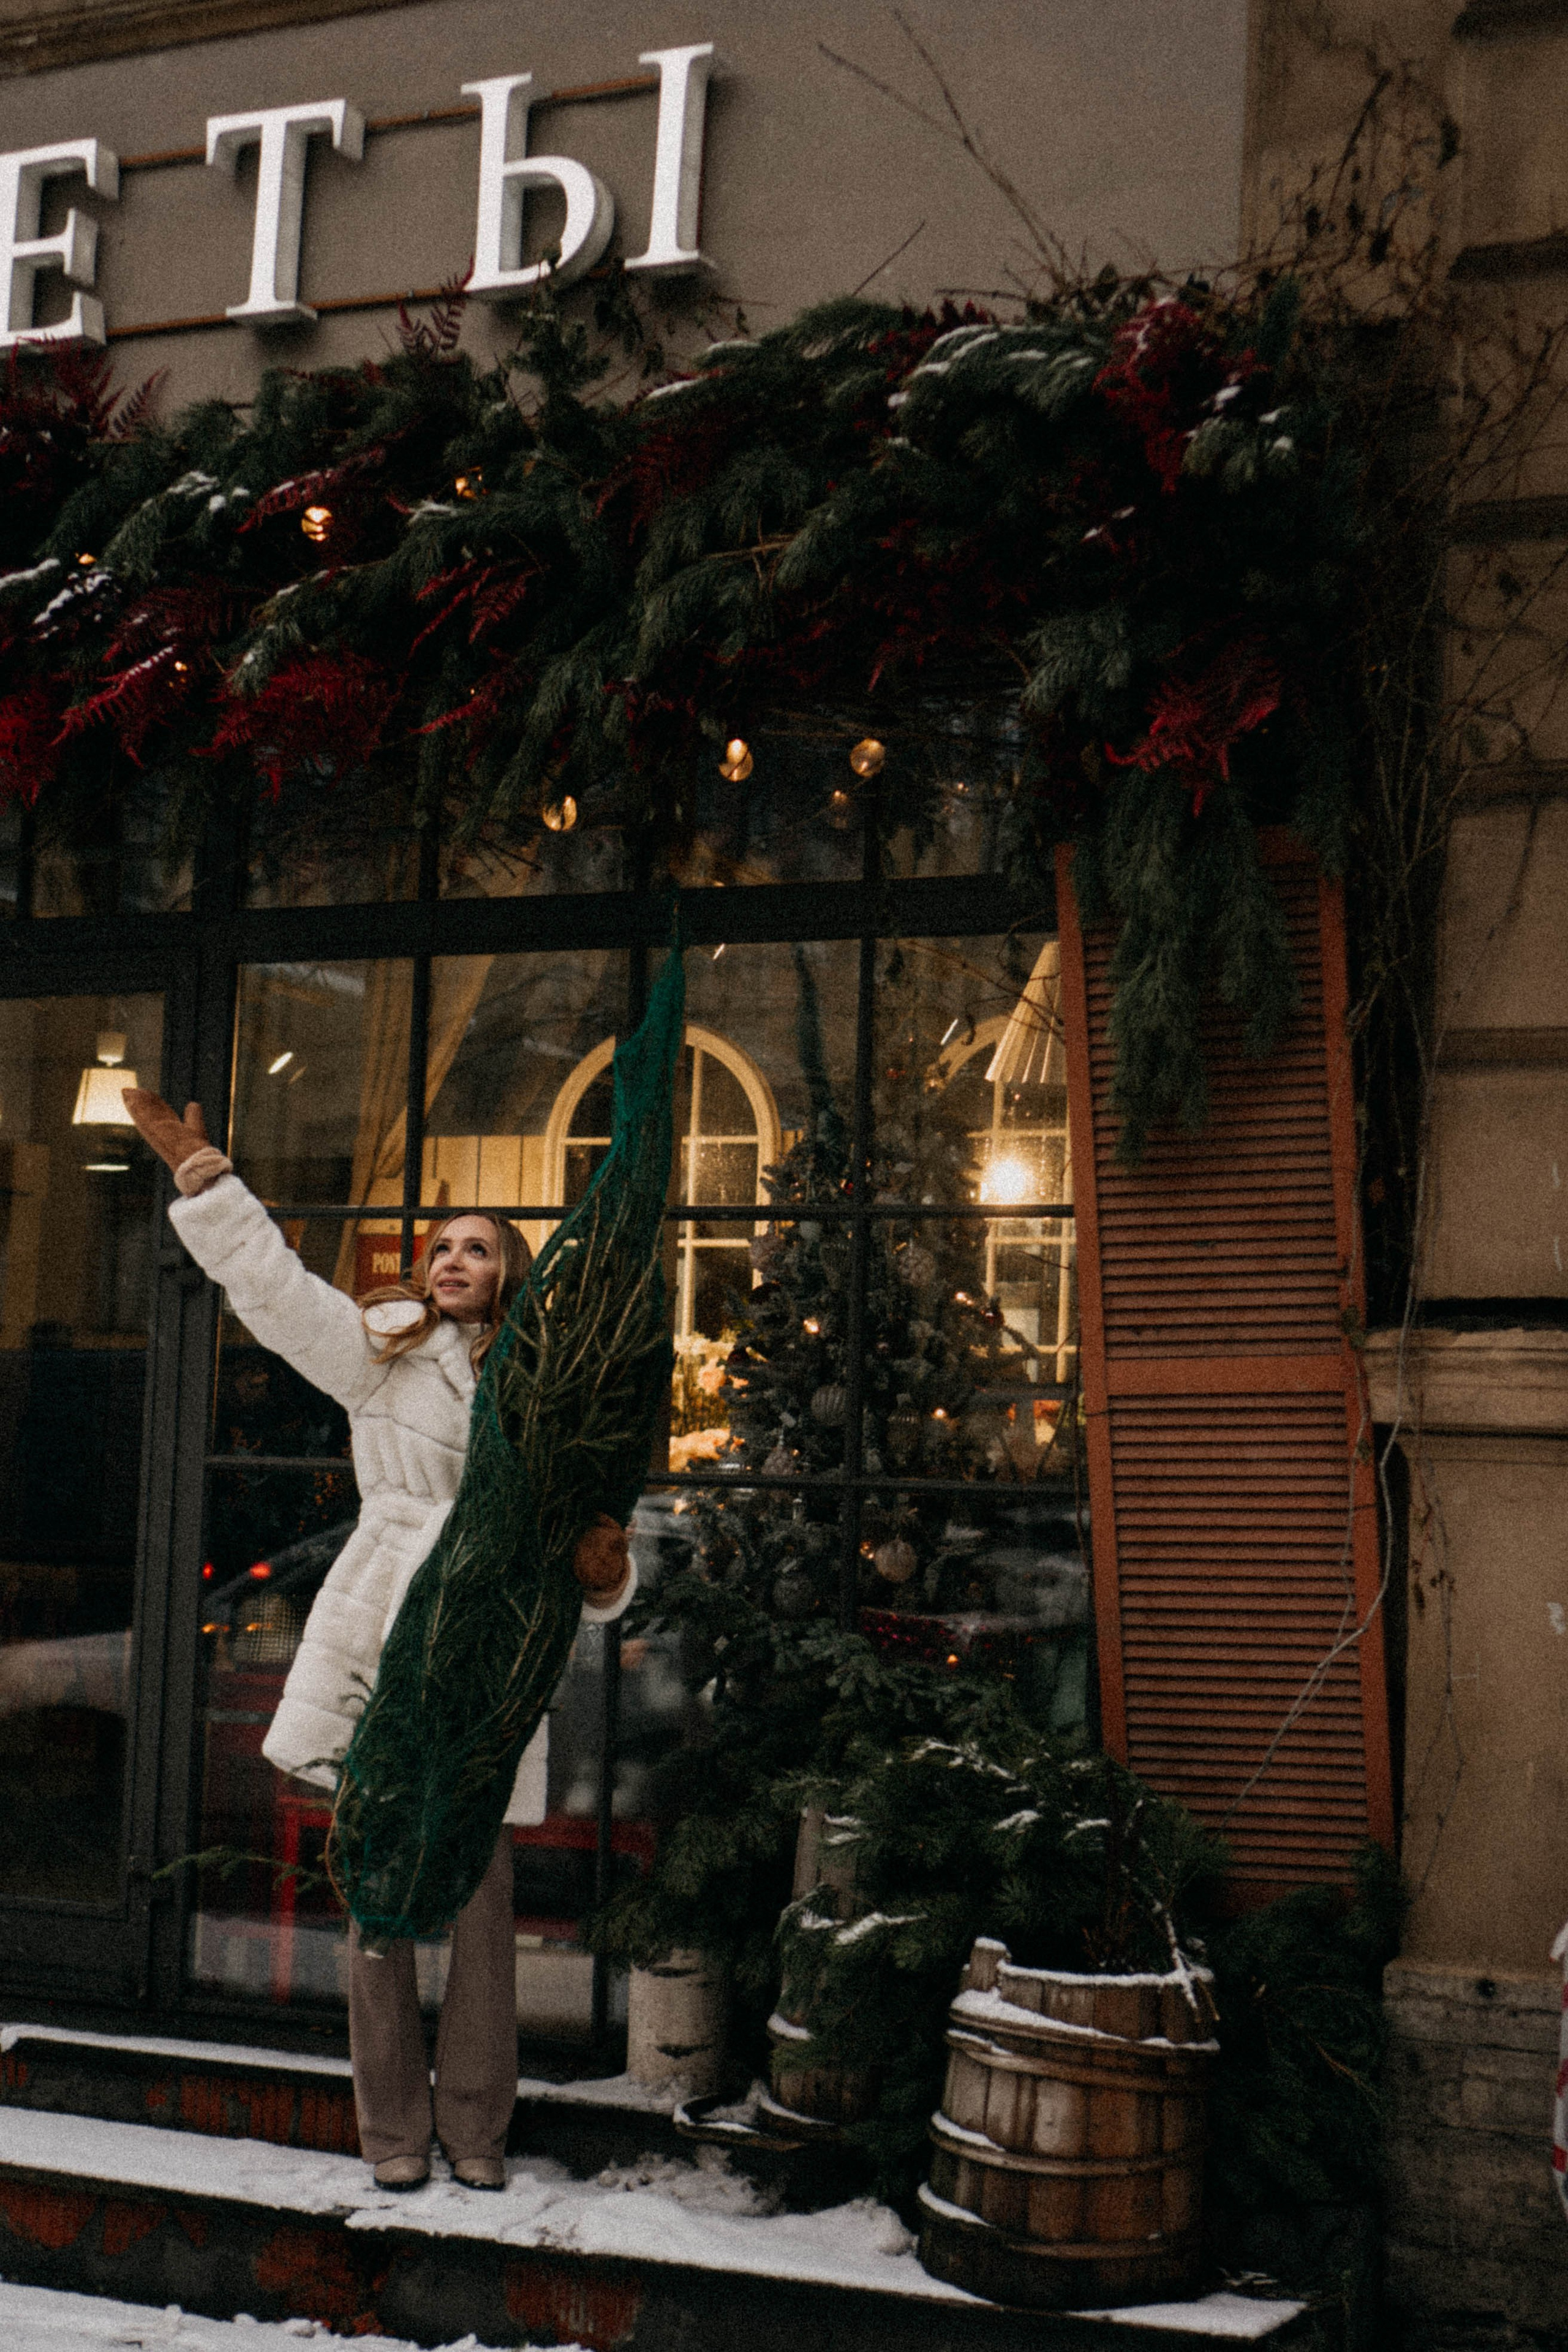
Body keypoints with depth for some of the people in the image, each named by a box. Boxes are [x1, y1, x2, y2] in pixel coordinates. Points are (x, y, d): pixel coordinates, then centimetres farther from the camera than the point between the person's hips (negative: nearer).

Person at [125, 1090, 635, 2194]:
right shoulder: (385, 1347, 10)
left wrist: (602, 1568, -12)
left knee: (484, 1896, 1)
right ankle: (395, 2131, 15)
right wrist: (201, 1172, -6)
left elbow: (584, 1562, 11)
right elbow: (274, 1285, 1)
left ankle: (476, 2129, 17)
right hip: (380, 1643, -1)